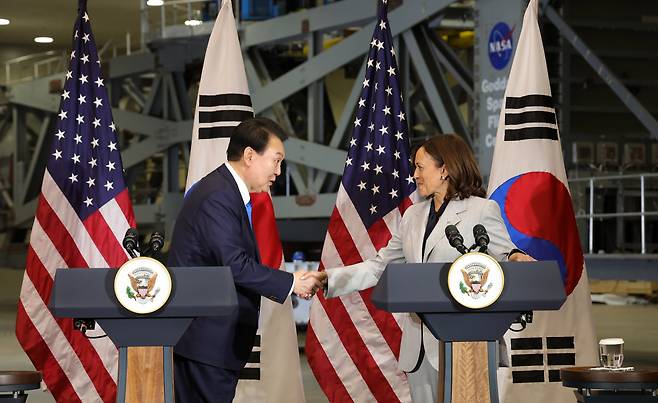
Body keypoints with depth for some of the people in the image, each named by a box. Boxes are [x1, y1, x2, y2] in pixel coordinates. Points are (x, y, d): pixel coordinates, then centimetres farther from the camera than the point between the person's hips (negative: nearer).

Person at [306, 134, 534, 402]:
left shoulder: (481, 210, -1)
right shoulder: (413, 216, 18)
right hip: (420, 343, 6)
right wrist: (329, 279, 10)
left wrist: (515, 258, -27)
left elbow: (505, 254, -2)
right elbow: (379, 266, 19)